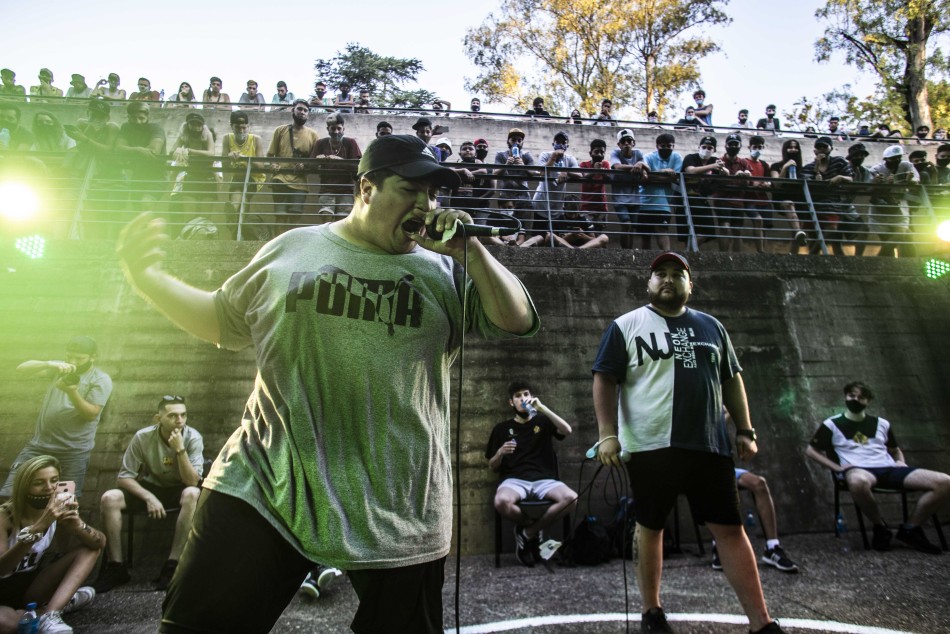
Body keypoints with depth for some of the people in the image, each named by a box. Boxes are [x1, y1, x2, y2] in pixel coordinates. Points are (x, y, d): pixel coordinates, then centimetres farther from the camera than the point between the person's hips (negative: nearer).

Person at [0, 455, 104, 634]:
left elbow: (100, 543, -13)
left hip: (31, 584, 6)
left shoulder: (57, 511, -6)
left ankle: (50, 614, -24)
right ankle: (62, 604, -14)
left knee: (89, 547, -11)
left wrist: (78, 525, -34)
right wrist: (38, 527, -44)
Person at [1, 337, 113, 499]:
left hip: (74, 450, -4)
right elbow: (22, 368, -4)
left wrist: (72, 392, -27)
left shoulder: (101, 380, -6)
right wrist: (50, 364, -23)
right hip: (39, 443, 4)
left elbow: (91, 414, -13)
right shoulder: (59, 368, 8)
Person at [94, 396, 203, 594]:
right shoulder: (143, 437, -16)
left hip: (179, 490, -2)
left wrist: (180, 449, -35)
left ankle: (173, 564, -27)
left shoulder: (193, 438, -20)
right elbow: (124, 477, -10)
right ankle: (116, 566, -11)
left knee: (192, 494, -36)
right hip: (150, 487, 3)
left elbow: (192, 481, -23)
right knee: (109, 498, -23)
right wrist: (149, 497, -25)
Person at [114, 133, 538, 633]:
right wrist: (148, 278, 5)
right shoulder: (292, 247, 8)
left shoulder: (445, 270, 5)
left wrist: (469, 250, -8)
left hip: (397, 503, 0)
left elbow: (518, 322, -2)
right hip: (267, 483, 1)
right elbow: (222, 321, 18)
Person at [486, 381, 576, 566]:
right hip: (515, 480, -1)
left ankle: (528, 531, -8)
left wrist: (542, 407, -11)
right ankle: (535, 528, -2)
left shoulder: (542, 421, 15)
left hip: (544, 480, 1)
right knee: (501, 502, -35)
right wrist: (500, 453, -9)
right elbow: (492, 466, 14)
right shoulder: (502, 428, 14)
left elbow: (567, 431, -5)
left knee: (571, 497, -29)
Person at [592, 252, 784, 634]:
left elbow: (731, 380, 18)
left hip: (709, 446, 3)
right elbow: (605, 379, -4)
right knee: (650, 528, 9)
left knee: (730, 529, 6)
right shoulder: (626, 326, 1)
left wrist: (745, 431, 10)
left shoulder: (711, 326, 14)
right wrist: (608, 433, -13)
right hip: (650, 446, -3)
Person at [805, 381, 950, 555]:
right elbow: (810, 450, 7)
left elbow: (895, 449, 34)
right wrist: (837, 467, -4)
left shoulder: (882, 424, 20)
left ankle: (910, 529, -2)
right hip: (858, 470, -5)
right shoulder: (831, 425, 6)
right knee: (858, 481, -45)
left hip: (889, 469, 5)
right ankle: (880, 527, -15)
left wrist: (901, 462, 10)